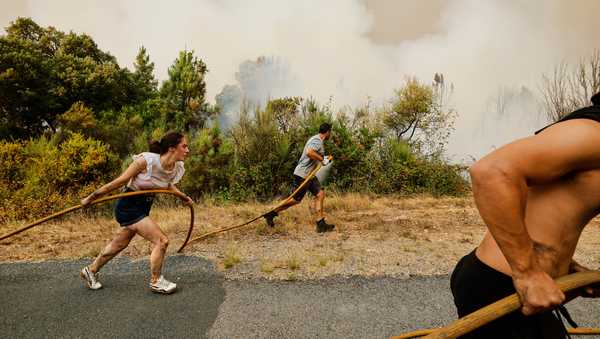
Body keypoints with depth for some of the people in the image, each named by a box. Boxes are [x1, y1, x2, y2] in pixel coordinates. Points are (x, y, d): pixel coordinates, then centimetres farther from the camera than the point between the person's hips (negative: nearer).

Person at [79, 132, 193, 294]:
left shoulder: (176, 168, -9)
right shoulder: (146, 160, -29)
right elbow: (118, 182, -20)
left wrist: (183, 197, 6)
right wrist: (91, 198, -11)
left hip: (143, 208, 8)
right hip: (129, 207, -8)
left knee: (120, 244, 24)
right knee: (162, 240, -12)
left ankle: (90, 270, 46)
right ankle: (156, 282, 9)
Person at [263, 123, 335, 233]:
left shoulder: (317, 140, 16)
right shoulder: (317, 141, -16)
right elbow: (309, 152, -34)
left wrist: (323, 158, 22)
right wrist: (322, 159, -23)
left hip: (309, 174, 10)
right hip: (302, 174, -10)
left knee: (320, 194, 2)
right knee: (296, 199, -2)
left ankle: (321, 224, 3)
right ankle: (272, 214, 12)